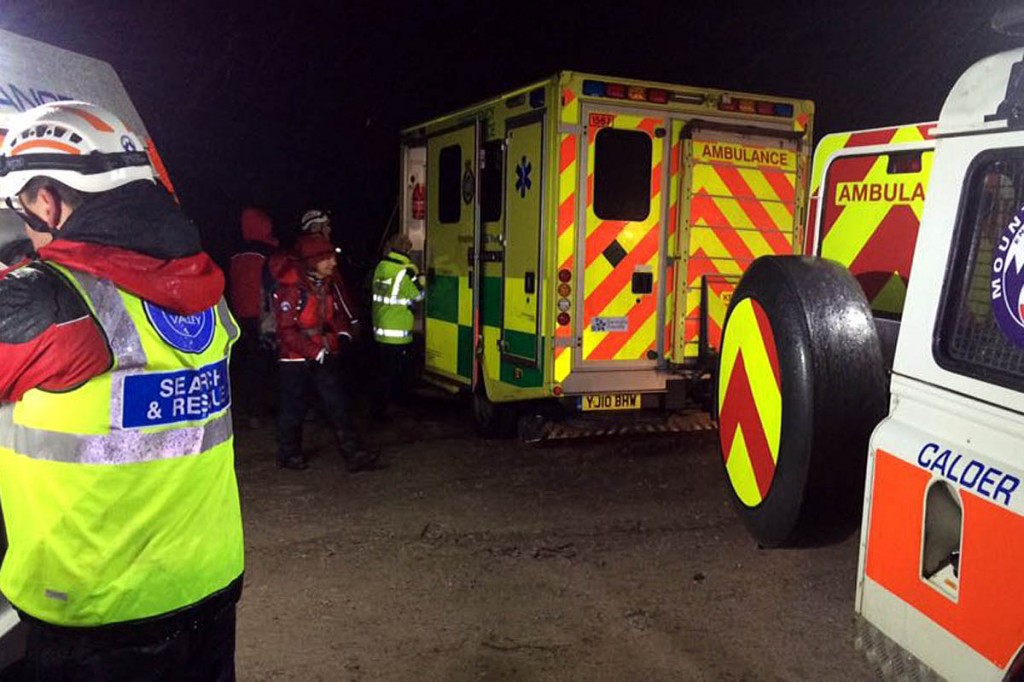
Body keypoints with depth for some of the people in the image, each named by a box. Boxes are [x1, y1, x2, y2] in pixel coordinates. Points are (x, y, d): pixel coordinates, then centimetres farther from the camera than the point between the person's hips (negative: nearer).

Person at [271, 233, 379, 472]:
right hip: (295, 358, -7)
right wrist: (314, 352, -20)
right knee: (294, 407, 7)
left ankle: (353, 454, 6)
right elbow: (287, 331, -19)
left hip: (323, 355, 7)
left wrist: (340, 333, -2)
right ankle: (289, 454, 25)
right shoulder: (291, 288, -18)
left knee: (337, 404, 4)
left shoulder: (324, 284, 6)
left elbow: (333, 315, 18)